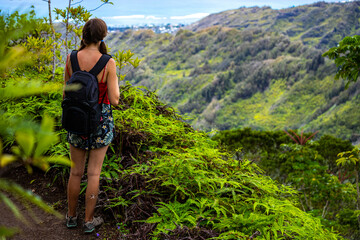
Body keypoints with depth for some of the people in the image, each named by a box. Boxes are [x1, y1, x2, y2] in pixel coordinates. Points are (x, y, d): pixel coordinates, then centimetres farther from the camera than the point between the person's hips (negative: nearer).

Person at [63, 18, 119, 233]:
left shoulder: (71, 59, -9)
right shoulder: (108, 63, -19)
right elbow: (114, 100, -15)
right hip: (101, 122, -3)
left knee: (76, 171, 19)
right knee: (94, 173, 11)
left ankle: (71, 216, 33)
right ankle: (89, 221, 24)